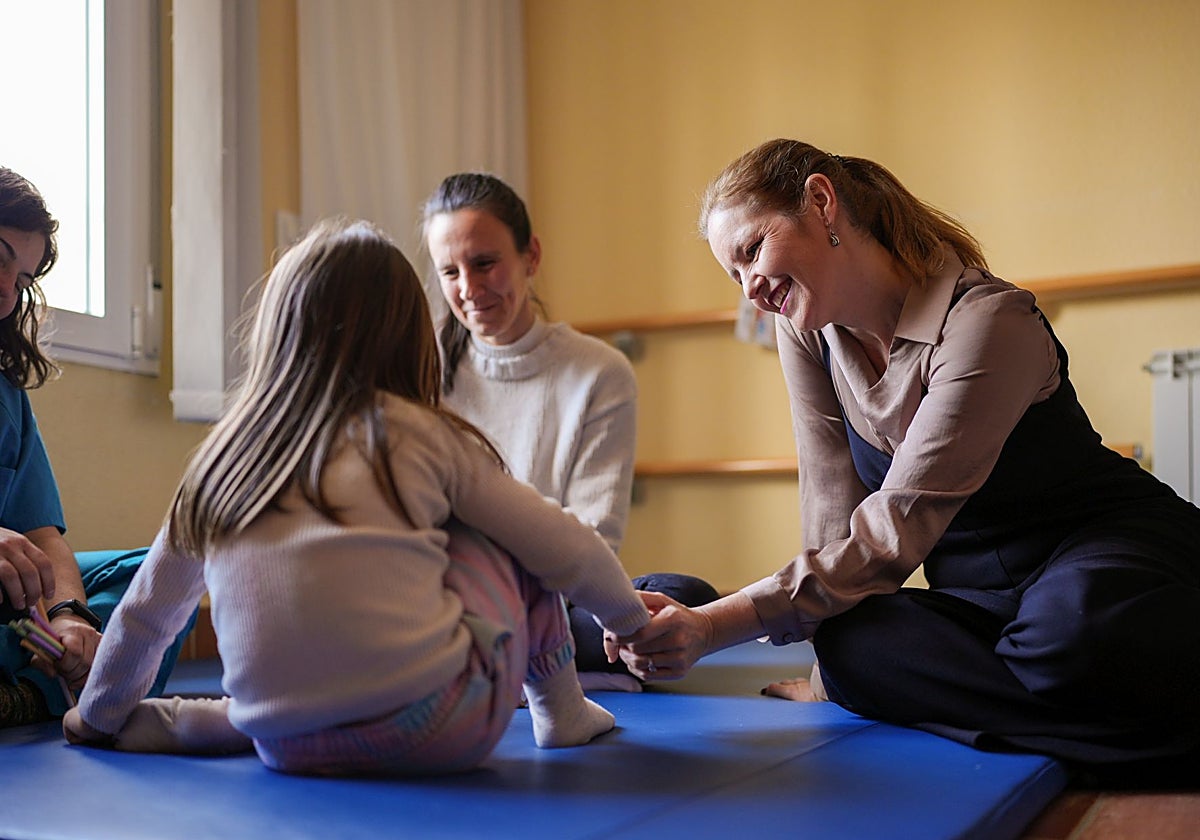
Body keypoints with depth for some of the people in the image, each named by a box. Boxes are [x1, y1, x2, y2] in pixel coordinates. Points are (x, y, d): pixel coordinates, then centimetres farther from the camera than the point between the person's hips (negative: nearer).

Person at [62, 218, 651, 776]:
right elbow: (567, 551, 6)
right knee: (505, 534, 17)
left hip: (288, 753, 4)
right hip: (435, 733, -4)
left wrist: (99, 718, 37)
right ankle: (560, 710, 27)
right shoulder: (421, 435, 1)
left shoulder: (222, 459, 10)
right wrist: (635, 621, 25)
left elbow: (144, 613, 20)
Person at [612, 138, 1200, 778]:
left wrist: (713, 626, -35)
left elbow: (895, 530, -29)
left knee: (1081, 639, -41)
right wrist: (833, 637, -13)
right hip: (974, 589, 7)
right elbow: (835, 508, -2)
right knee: (852, 645, -26)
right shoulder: (806, 327, -1)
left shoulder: (986, 322, -23)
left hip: (1103, 550, -6)